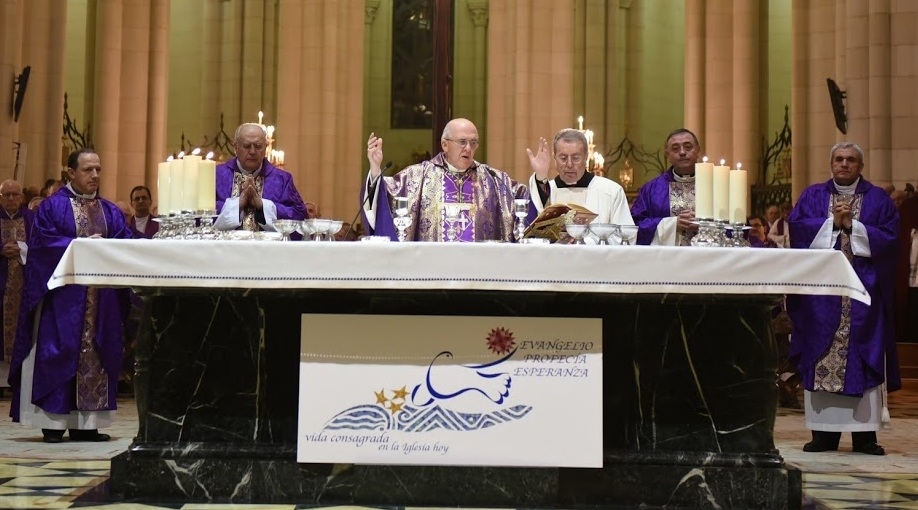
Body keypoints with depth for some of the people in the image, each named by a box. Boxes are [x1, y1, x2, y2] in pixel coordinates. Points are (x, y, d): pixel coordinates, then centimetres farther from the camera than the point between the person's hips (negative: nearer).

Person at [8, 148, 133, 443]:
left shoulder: (111, 212, 15)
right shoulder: (52, 206, 2)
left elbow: (126, 245, 5)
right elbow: (43, 242, -10)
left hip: (102, 298, 4)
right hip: (63, 296, -4)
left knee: (96, 355, 3)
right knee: (59, 352, -6)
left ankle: (86, 424, 7)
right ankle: (53, 423, -1)